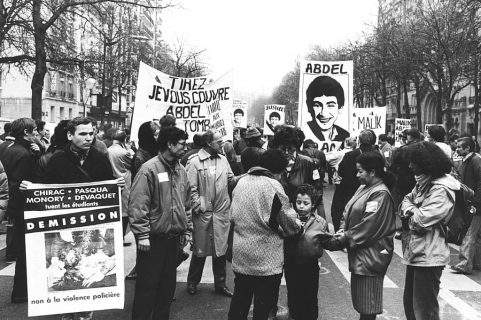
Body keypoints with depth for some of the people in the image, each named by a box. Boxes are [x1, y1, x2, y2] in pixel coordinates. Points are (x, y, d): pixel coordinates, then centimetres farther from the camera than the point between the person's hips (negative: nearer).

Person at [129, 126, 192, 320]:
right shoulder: (149, 169, -15)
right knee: (147, 286, 3)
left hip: (174, 238, 7)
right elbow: (137, 205, -19)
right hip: (153, 239, -7)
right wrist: (142, 235, -20)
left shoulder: (181, 171, 8)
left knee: (168, 285, 17)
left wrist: (187, 230, 13)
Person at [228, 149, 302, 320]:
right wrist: (298, 226, 11)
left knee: (239, 302, 18)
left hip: (240, 256, 6)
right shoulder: (273, 185, -15)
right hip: (266, 260, -6)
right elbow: (290, 222, -9)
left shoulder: (241, 182, 4)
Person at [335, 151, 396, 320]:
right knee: (359, 296, 19)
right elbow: (349, 211, 11)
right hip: (359, 253, 9)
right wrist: (343, 229, -6)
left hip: (370, 255, -9)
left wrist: (345, 237, -15)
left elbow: (368, 226, -22)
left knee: (367, 306, 3)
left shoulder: (380, 194, -18)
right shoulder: (363, 188, 9)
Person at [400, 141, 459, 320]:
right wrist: (412, 210, -11)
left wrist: (409, 211, -6)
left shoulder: (441, 190, -20)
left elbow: (421, 220, -25)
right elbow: (406, 200, 11)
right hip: (415, 253, 9)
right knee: (409, 303, 21)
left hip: (428, 257, -9)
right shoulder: (422, 183, 9)